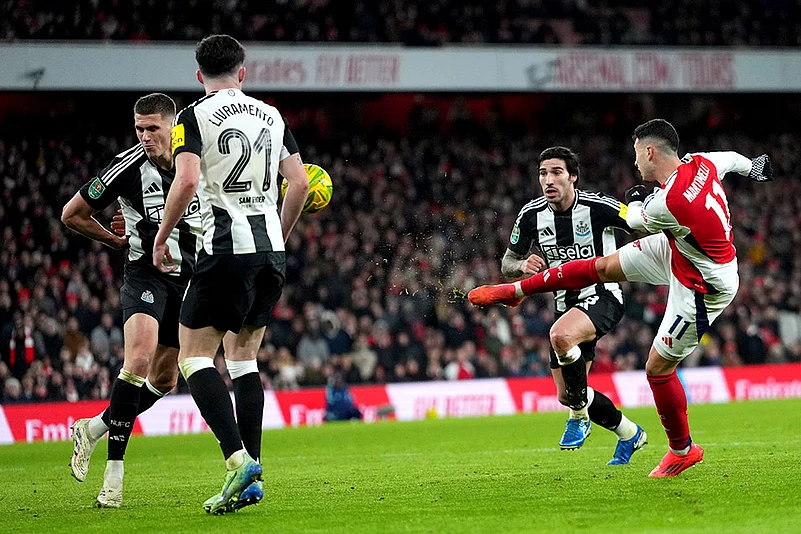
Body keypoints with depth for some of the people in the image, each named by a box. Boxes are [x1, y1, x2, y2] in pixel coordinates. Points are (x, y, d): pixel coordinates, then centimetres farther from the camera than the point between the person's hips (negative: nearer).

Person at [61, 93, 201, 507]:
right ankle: (114, 471, -24)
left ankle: (93, 428, 32)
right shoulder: (128, 167, -11)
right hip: (145, 274, -5)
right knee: (140, 357, -28)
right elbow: (72, 214, 0)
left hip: (188, 279, 5)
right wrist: (119, 241, 5)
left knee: (164, 381, 10)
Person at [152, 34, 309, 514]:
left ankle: (238, 458, -20)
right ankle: (252, 478, 7)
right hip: (271, 251, 6)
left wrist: (162, 237, -3)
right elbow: (300, 183, 11)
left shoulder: (194, 117, -4)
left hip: (226, 249, -6)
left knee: (194, 355, -1)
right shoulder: (271, 116, 12)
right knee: (243, 355, 14)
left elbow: (186, 182, -16)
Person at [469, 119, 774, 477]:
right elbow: (731, 159, 11)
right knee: (600, 267, 13)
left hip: (701, 288, -9)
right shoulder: (701, 163, -14)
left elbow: (635, 220, -12)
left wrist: (634, 202, 12)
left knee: (659, 367, 1)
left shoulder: (668, 203, -36)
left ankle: (683, 450, 23)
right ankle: (516, 291, 30)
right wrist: (753, 167, 33)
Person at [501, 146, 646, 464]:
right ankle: (629, 434, 30)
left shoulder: (598, 207, -15)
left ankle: (580, 415, -15)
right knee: (566, 395, 5)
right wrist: (523, 265, -12)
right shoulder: (531, 215, -2)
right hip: (567, 304, 6)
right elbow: (508, 264, 10)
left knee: (561, 335, -38)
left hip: (603, 297, -6)